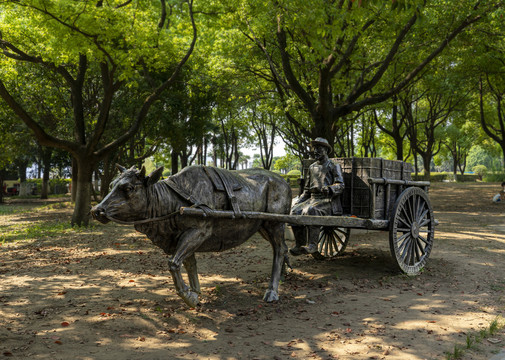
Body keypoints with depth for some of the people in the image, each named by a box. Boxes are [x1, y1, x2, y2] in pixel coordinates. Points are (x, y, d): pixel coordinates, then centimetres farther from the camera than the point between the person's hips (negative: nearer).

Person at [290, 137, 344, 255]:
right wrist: (298, 201, 10)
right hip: (313, 199, 6)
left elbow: (340, 185, -6)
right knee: (295, 211, -22)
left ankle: (313, 244, -29)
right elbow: (307, 190, 24)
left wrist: (329, 189, -28)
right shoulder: (312, 167, 20)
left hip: (328, 202, -6)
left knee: (310, 211, -36)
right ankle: (299, 245, -16)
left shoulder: (333, 166, 4)